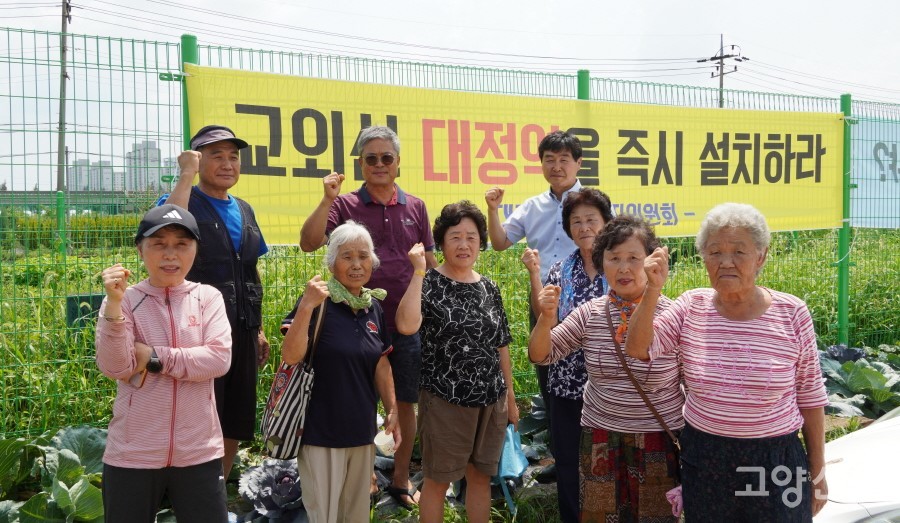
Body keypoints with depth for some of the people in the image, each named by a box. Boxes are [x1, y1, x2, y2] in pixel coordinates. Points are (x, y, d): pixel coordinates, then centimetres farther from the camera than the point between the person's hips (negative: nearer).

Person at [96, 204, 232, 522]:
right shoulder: (125, 300, -2)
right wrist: (114, 303, -24)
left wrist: (153, 357, -15)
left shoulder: (208, 298, 1)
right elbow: (114, 367, -14)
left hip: (199, 452, 1)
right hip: (132, 454, 0)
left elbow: (219, 359, -12)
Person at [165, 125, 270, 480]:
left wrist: (259, 329, 20)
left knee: (234, 430, 14)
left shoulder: (244, 210, 15)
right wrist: (186, 174, -21)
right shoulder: (186, 201, -5)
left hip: (242, 332, 7)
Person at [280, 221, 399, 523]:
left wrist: (392, 411, 8)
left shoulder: (374, 307, 5)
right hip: (321, 430, -6)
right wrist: (306, 306, -31)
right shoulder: (319, 301, -13)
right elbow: (291, 356, -22)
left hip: (362, 430, 6)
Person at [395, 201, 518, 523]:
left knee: (480, 476, 15)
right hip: (444, 400, -4)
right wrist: (418, 271, -23)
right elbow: (406, 325, -28)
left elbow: (501, 347, 13)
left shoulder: (489, 289, 6)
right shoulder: (429, 284, -8)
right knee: (438, 479, 8)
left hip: (491, 400, 5)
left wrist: (510, 396, 14)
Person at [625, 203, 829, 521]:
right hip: (703, 459, 2)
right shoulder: (691, 307, -3)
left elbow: (810, 397, 0)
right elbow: (638, 349, -11)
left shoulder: (792, 313, -7)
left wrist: (817, 472, 4)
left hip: (775, 461, -1)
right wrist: (653, 291, -23)